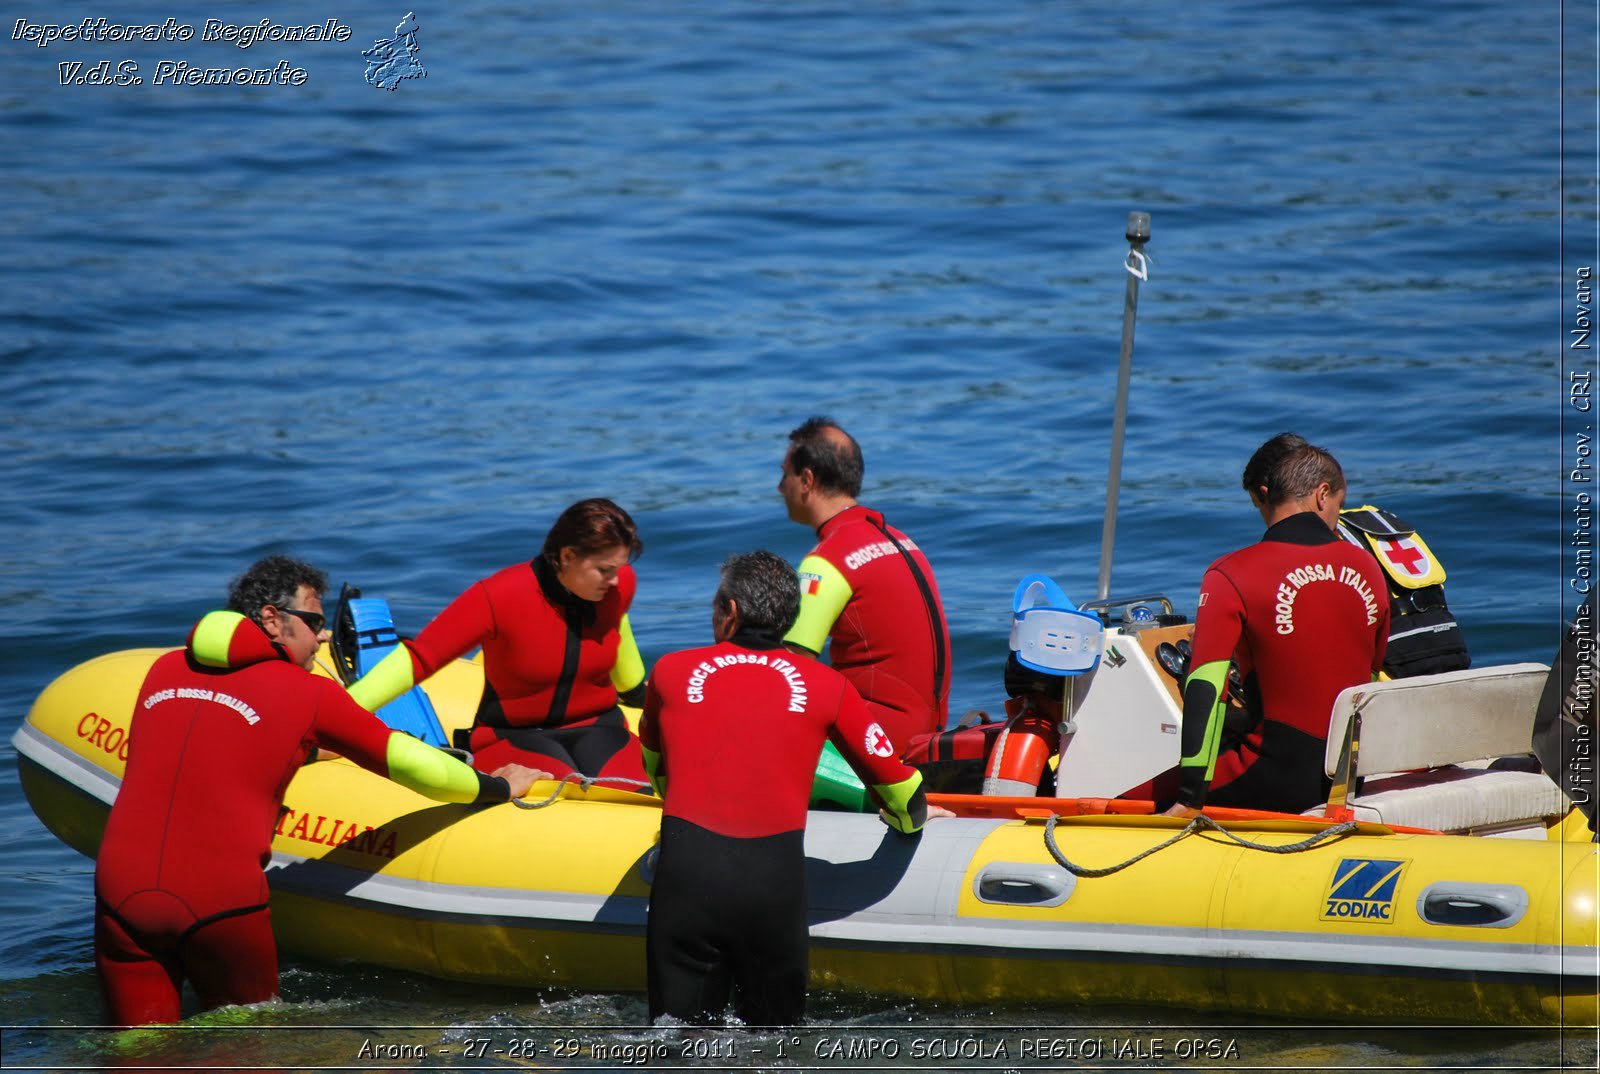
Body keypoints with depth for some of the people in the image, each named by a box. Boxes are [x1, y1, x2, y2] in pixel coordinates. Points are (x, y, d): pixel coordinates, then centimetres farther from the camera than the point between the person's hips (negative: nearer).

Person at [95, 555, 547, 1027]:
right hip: (221, 901, -3)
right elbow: (415, 765, 9)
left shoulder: (163, 670, 15)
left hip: (120, 892, 3)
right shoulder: (308, 694, 4)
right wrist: (497, 786, 25)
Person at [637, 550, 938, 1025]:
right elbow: (889, 774, 20)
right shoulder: (826, 685, 11)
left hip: (686, 872, 0)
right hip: (776, 878, 0)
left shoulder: (671, 671, 13)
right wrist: (910, 817, 43)